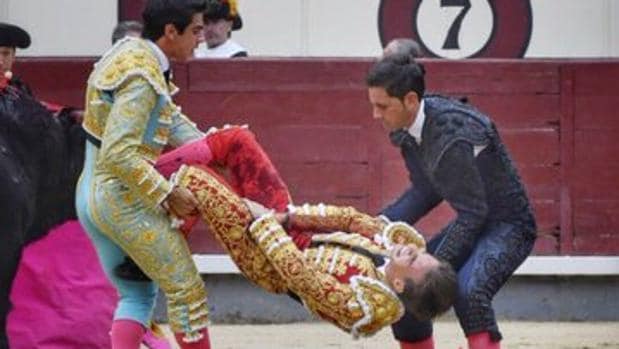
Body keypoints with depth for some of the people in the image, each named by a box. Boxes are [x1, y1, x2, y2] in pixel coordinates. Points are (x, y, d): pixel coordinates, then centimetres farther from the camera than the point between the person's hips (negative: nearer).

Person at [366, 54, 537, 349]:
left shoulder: (452, 135, -31)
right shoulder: (407, 131, -4)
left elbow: (472, 214, -28)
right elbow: (425, 192, 10)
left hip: (507, 227, -10)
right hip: (472, 223, 10)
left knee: (467, 289, -34)